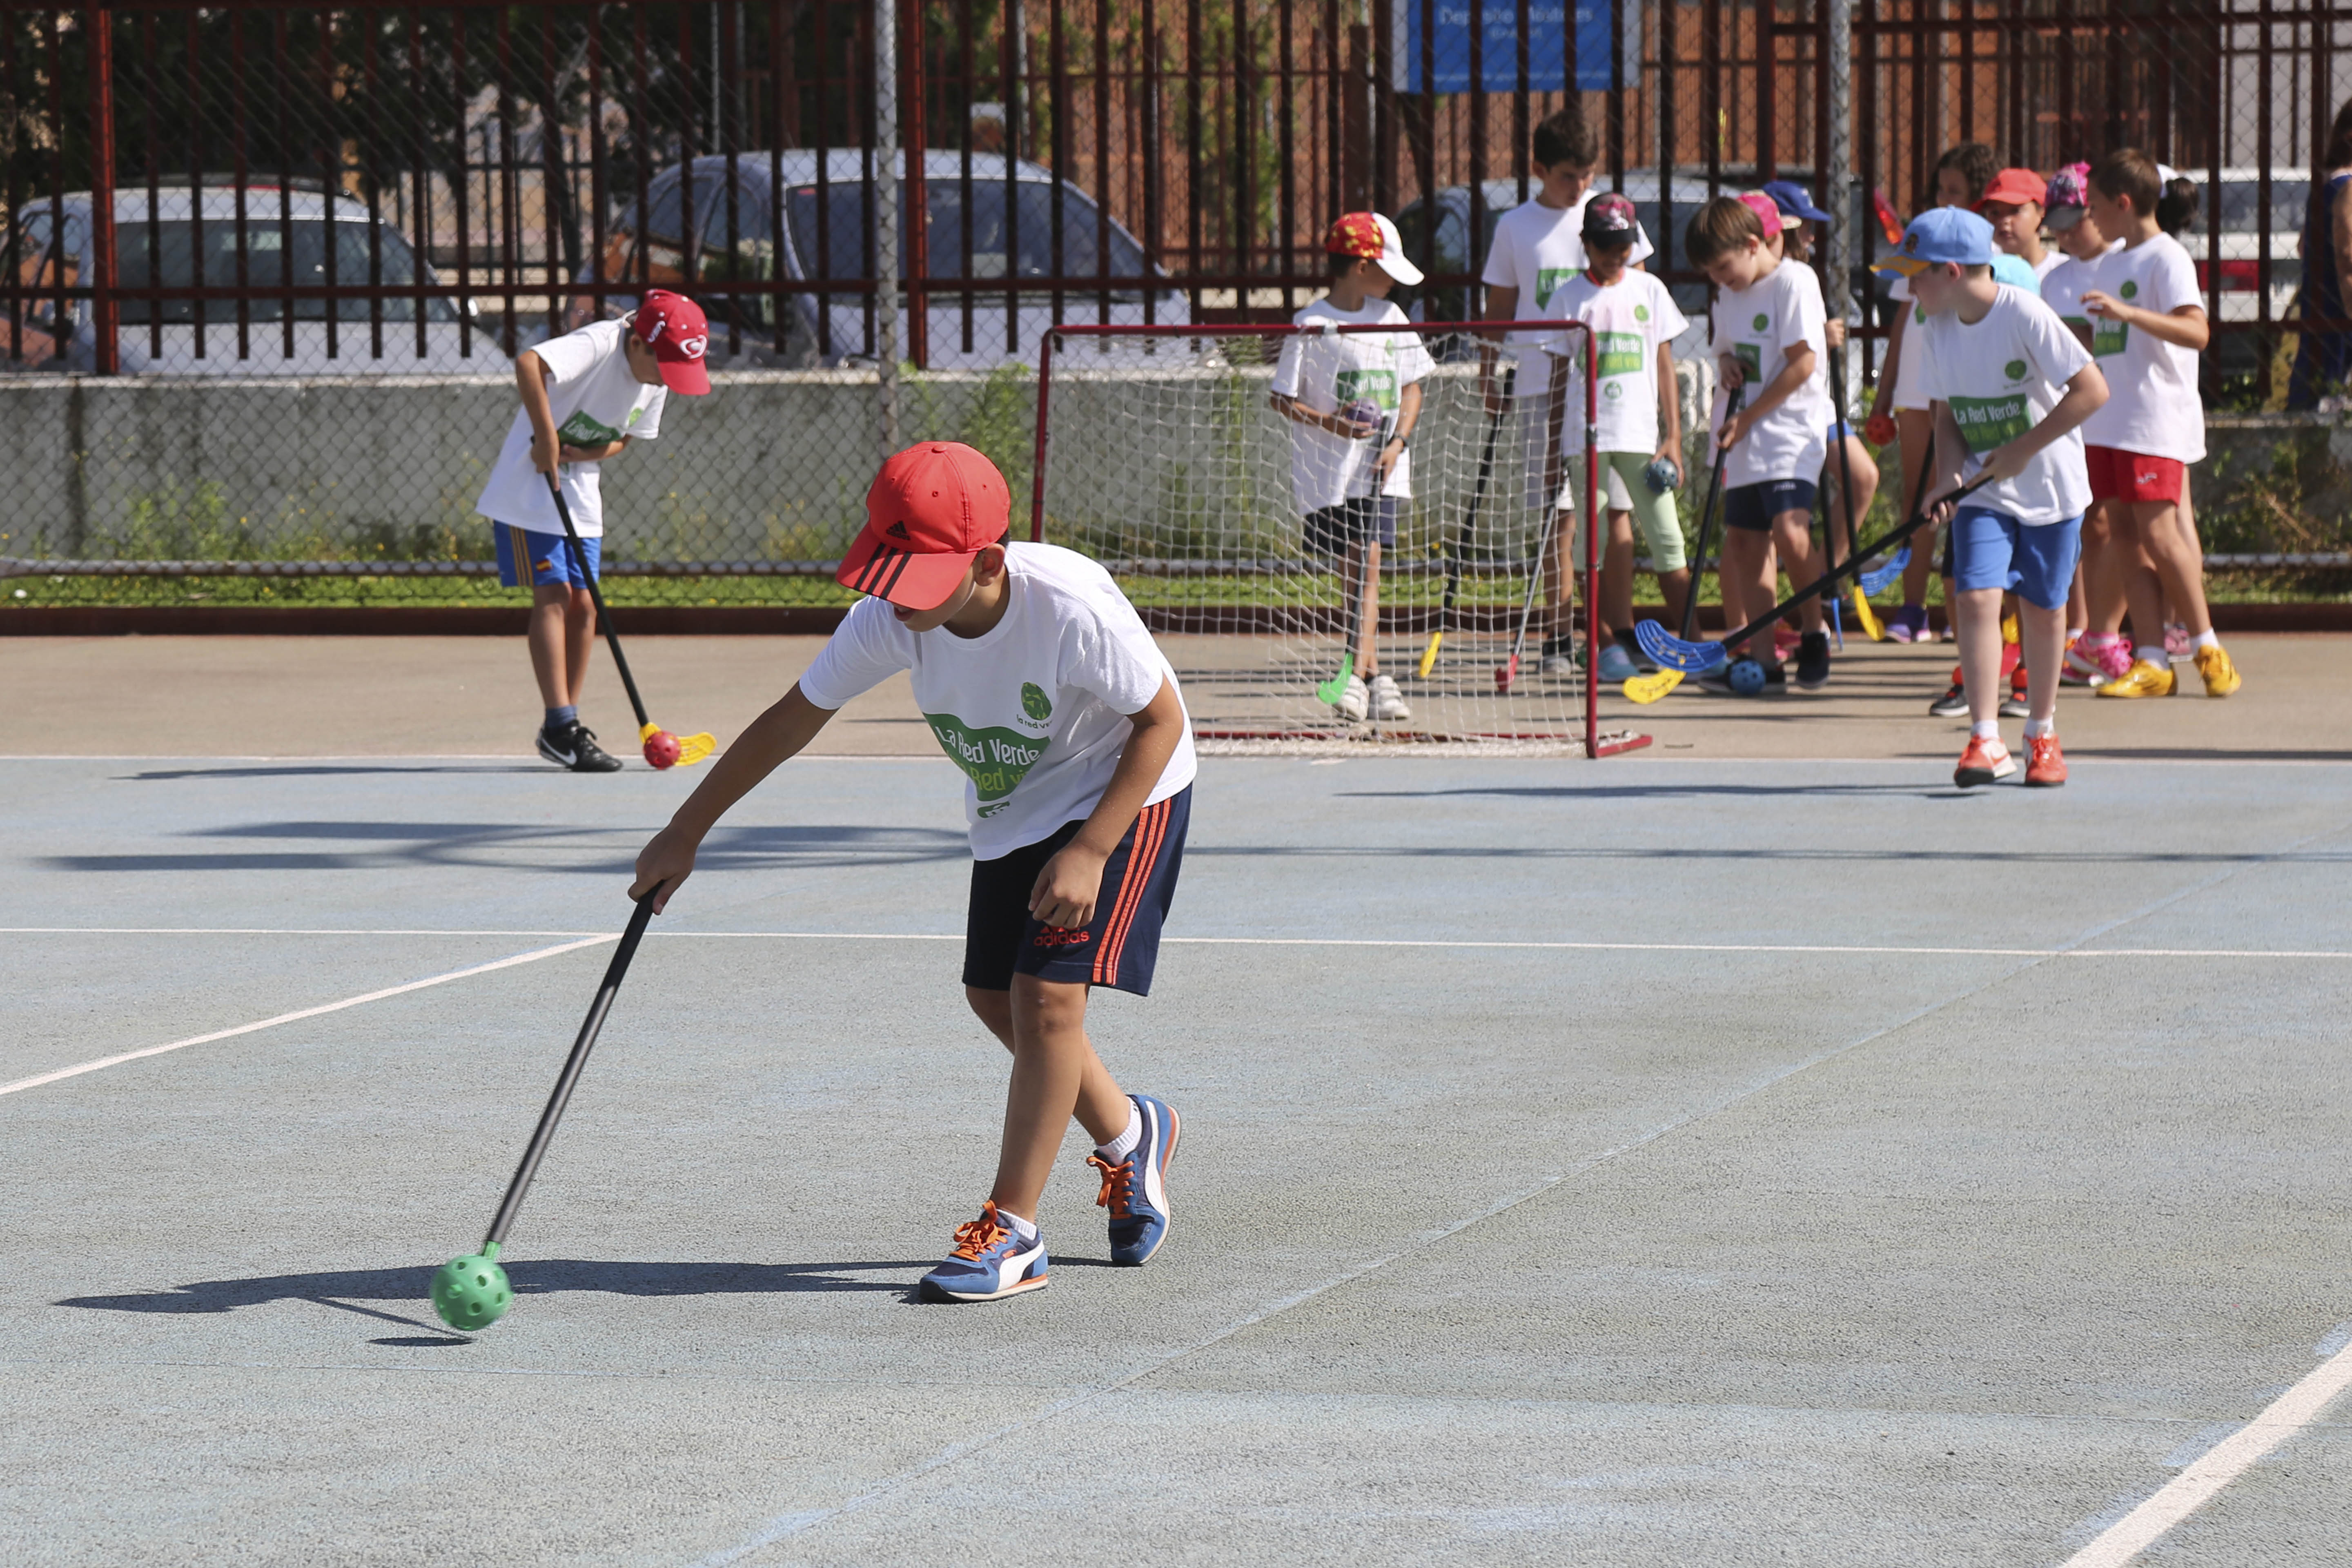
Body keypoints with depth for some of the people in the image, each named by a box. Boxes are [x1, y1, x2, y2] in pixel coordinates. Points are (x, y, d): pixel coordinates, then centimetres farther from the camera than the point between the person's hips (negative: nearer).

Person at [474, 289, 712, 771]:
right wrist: (546, 437, -38)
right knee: (553, 594, -14)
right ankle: (560, 724, -15)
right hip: (530, 486, -8)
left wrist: (592, 452, -11)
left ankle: (563, 731, 11)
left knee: (583, 605, 4)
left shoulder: (659, 379, -1)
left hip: (580, 493, 8)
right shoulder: (599, 345, -26)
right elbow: (528, 362, -42)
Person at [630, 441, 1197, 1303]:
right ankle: (1128, 1135, 36)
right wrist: (685, 834, -7)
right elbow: (793, 718, -10)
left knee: (1047, 994, -16)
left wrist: (1088, 852, -28)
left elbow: (1161, 722, -22)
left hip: (1122, 792, -6)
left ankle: (1013, 1230, -8)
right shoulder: (890, 619, -23)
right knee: (996, 998, 10)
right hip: (1008, 810, 6)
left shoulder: (1071, 607, -37)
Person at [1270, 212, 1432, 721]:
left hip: (1379, 469, 3)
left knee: (1367, 566, -6)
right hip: (1328, 471, -3)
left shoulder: (1390, 318, 7)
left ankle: (1358, 677, -8)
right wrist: (1331, 424, -18)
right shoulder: (1312, 326, -7)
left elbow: (1411, 388, 12)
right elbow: (1282, 398, -4)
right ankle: (1374, 677, 8)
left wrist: (1397, 441, -4)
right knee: (1354, 571, 1)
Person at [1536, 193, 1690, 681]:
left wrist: (1673, 436, 4)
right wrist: (1553, 447, 3)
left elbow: (1665, 365, 10)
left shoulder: (1649, 290, 8)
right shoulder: (1569, 297, 3)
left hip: (1642, 435, 1)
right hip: (1584, 435, -1)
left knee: (1666, 537, -4)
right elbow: (1559, 372, 6)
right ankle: (1617, 644, 5)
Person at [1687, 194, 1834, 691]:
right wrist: (1727, 365, 0)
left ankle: (1813, 635, -6)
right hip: (1744, 441, 8)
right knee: (1748, 543, 5)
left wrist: (1748, 417, -13)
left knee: (1790, 530, -22)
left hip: (1792, 430, -8)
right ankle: (1763, 658, 9)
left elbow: (1802, 363, -14)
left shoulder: (1794, 282, -10)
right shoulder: (1729, 295, 14)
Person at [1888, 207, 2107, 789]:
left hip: (2049, 487, -4)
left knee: (2043, 608, 6)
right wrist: (1948, 477, -9)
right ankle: (1986, 741, -16)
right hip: (1983, 491, 4)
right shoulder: (1937, 331, 0)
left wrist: (2022, 451, -20)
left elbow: (2091, 390, -20)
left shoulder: (2026, 315, -19)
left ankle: (2042, 735, 25)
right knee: (1975, 596, -14)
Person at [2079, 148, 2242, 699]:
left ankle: (2207, 646, 4)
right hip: (2109, 421, 8)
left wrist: (2128, 313, -33)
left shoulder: (2167, 259, -10)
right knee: (2126, 533, 3)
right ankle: (2151, 662, 4)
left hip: (2157, 420, -8)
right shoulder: (2111, 263, 18)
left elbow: (2196, 331, -24)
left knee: (2158, 533, -10)